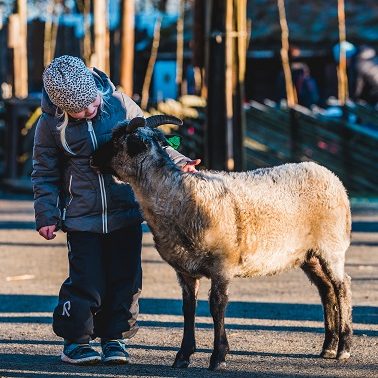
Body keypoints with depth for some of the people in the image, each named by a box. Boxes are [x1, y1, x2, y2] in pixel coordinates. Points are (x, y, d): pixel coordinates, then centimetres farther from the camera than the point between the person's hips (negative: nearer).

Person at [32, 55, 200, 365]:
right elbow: (45, 175, 5)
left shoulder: (120, 104, -4)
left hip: (126, 214, 2)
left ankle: (115, 337, 20)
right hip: (82, 219, -2)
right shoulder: (51, 124, -6)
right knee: (86, 281, -6)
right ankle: (76, 340, 11)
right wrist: (46, 216, 0)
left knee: (124, 278, 5)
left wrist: (176, 162, -2)